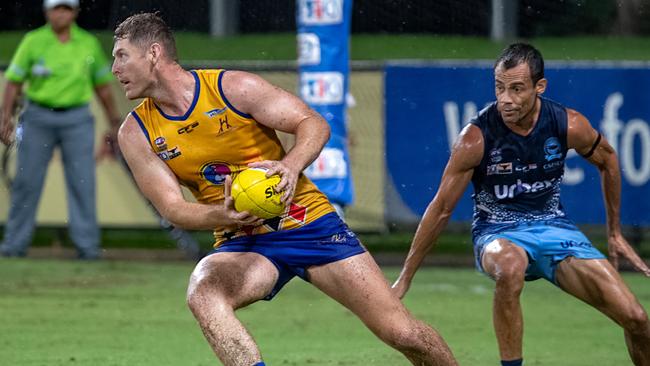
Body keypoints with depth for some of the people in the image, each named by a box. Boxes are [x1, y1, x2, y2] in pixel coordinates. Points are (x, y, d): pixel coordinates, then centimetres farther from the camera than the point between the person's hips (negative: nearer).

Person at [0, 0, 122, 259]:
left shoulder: (89, 44, 5)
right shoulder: (33, 41, -1)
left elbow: (102, 86, 13)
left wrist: (115, 122, 12)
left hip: (77, 120, 1)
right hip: (38, 118, -1)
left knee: (82, 182, -5)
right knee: (26, 181, 0)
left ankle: (87, 245, -2)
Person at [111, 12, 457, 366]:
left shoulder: (233, 88, -11)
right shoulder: (136, 134, -2)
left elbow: (313, 123, -9)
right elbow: (172, 207, -5)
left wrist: (291, 165, -31)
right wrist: (222, 215, -27)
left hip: (308, 222, -2)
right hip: (242, 243, 2)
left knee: (402, 333, -6)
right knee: (202, 294, -35)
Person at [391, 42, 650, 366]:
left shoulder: (569, 126, -12)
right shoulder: (475, 138, -19)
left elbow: (607, 161, 11)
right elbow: (441, 209, -11)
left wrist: (615, 233, 17)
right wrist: (404, 279, -7)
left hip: (553, 226, 3)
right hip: (497, 233, -3)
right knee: (510, 268, -42)